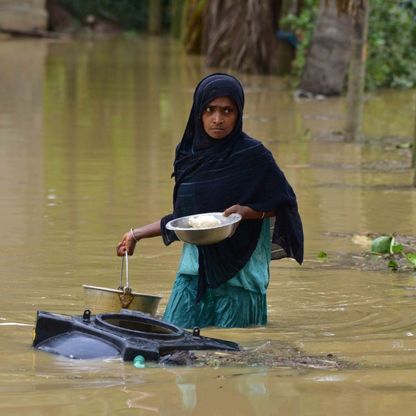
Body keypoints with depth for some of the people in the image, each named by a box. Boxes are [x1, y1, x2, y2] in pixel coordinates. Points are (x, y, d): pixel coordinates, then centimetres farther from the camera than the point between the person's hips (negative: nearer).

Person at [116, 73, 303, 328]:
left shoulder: (253, 156, -7)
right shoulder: (190, 155, 9)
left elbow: (284, 204, 0)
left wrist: (247, 211, -17)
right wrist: (137, 235, 20)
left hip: (237, 276, -5)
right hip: (193, 273, 5)